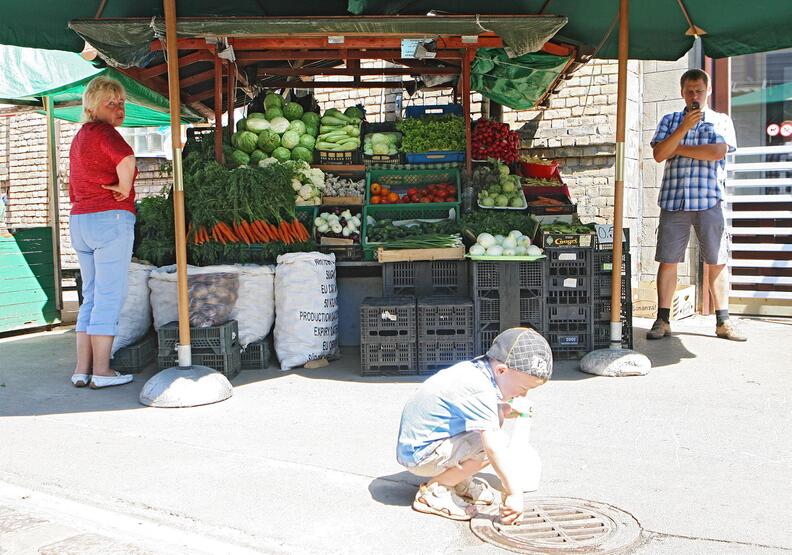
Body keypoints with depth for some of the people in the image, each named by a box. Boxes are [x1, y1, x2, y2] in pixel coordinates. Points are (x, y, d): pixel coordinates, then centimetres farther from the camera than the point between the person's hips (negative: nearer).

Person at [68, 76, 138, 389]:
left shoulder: (79, 137, 22)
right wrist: (124, 189, -15)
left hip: (79, 221, 9)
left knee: (91, 298, 12)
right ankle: (101, 371, -1)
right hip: (111, 219, -9)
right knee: (109, 297, -4)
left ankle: (82, 369, 14)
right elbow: (126, 160, -30)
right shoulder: (103, 130, -8)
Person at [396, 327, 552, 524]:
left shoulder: (474, 368, 2)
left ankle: (459, 483, 16)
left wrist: (504, 411, 9)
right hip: (420, 455, -10)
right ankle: (435, 490, -8)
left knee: (497, 414, 11)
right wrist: (514, 493, -23)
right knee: (498, 441, -23)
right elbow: (493, 448, -30)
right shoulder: (479, 391, -26)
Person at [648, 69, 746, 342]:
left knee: (717, 262, 1)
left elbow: (718, 152, -8)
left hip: (709, 201, -1)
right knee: (667, 262, 0)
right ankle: (662, 321, 7)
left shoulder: (721, 120, 11)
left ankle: (723, 322, 9)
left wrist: (678, 148, -2)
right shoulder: (669, 121, 15)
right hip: (673, 200, 1)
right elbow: (659, 154, -1)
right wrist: (683, 128, -11)